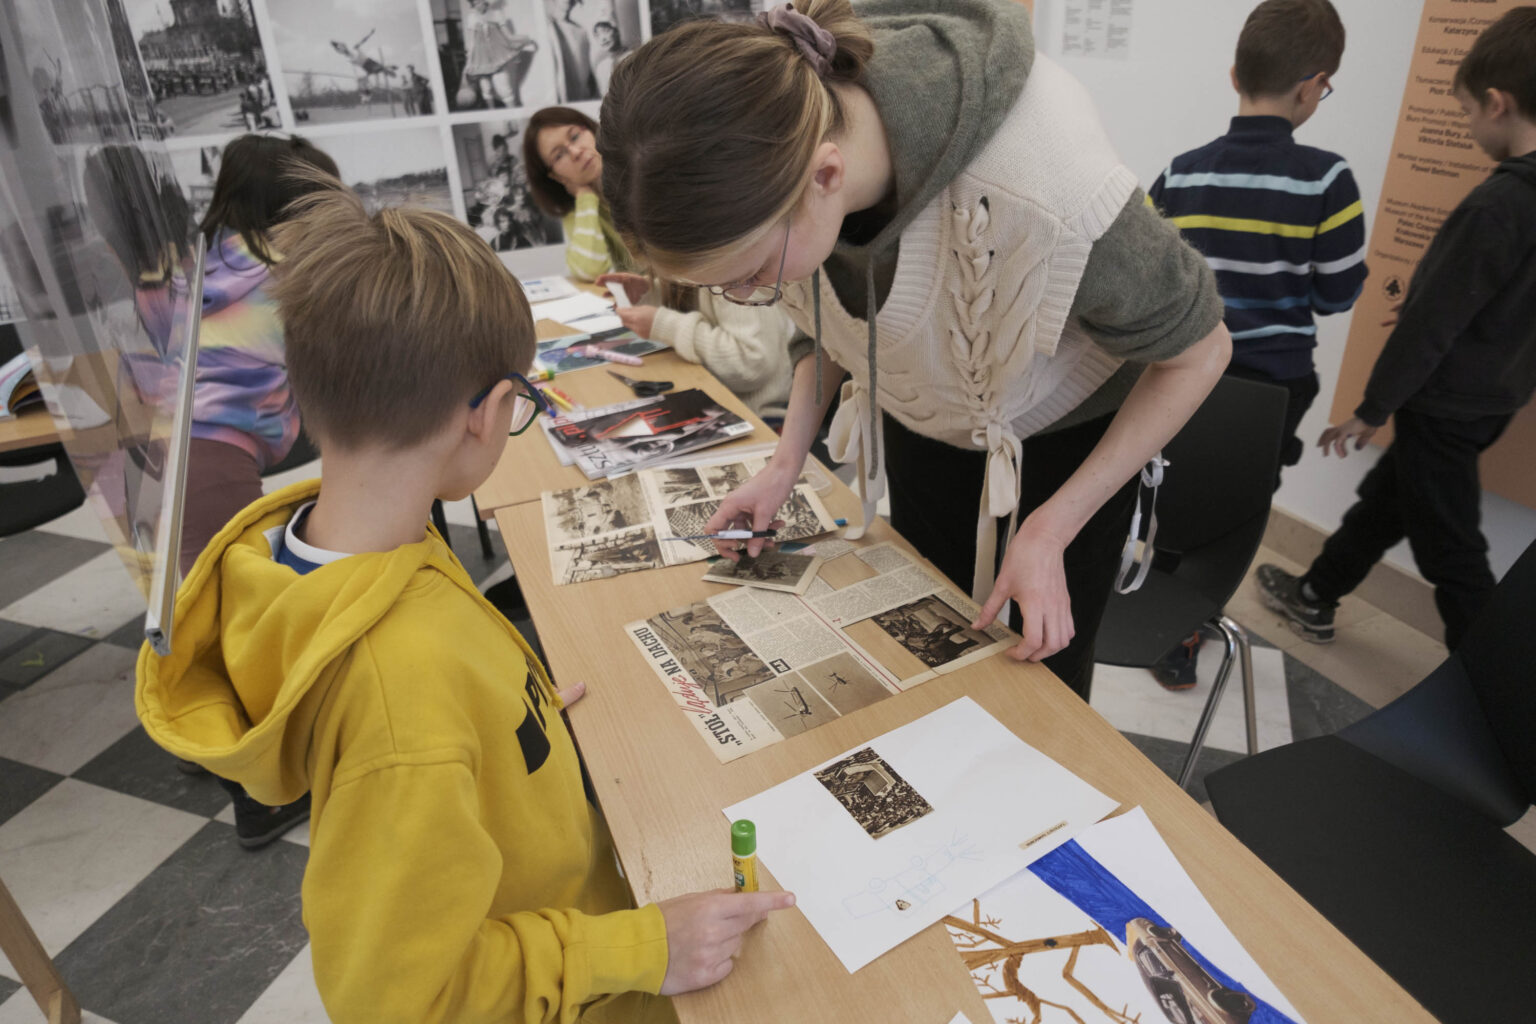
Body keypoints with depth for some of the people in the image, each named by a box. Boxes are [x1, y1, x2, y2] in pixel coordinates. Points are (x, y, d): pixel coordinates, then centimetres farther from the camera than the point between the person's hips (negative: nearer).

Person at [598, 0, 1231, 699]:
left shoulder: (1045, 198, -41)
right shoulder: (774, 158, -23)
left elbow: (1198, 351, -21)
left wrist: (1050, 530, -22)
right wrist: (786, 462, -10)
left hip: (1066, 427, -3)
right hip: (924, 419, 4)